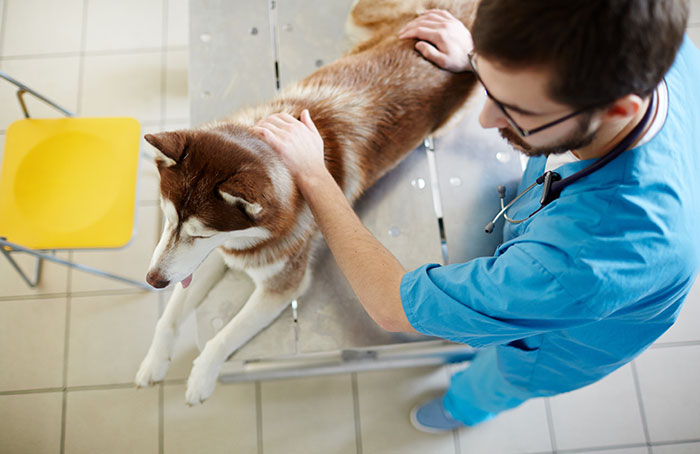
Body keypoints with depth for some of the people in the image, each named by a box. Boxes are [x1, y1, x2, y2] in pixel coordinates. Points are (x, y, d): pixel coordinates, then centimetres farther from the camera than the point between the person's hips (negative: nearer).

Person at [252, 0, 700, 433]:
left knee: (488, 386, 31)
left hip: (558, 347, -4)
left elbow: (394, 307, -39)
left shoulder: (587, 256, -53)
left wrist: (312, 174, -31)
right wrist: (478, 58, -12)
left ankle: (465, 408, 67)